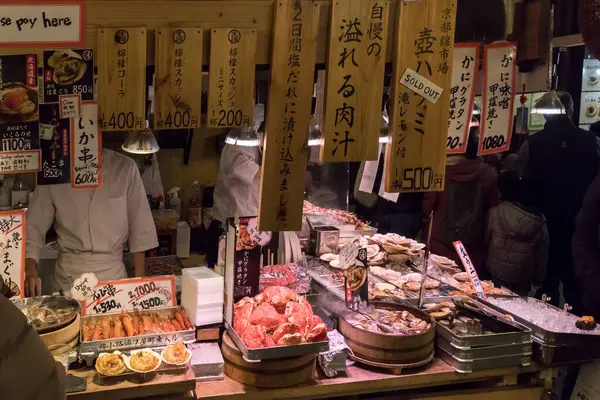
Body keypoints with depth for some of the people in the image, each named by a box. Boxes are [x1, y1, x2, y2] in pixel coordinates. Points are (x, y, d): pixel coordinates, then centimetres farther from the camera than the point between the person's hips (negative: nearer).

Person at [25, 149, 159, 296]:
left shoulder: (125, 168, -4)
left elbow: (140, 229, 0)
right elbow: (34, 227, -2)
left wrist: (139, 279, -2)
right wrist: (30, 271, -17)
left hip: (113, 273, 0)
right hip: (68, 277, 0)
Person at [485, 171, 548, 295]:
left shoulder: (495, 212, -11)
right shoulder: (538, 219, -6)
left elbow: (486, 239, 1)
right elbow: (542, 253, 1)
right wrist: (538, 278, 13)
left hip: (498, 273, -1)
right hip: (523, 276, 2)